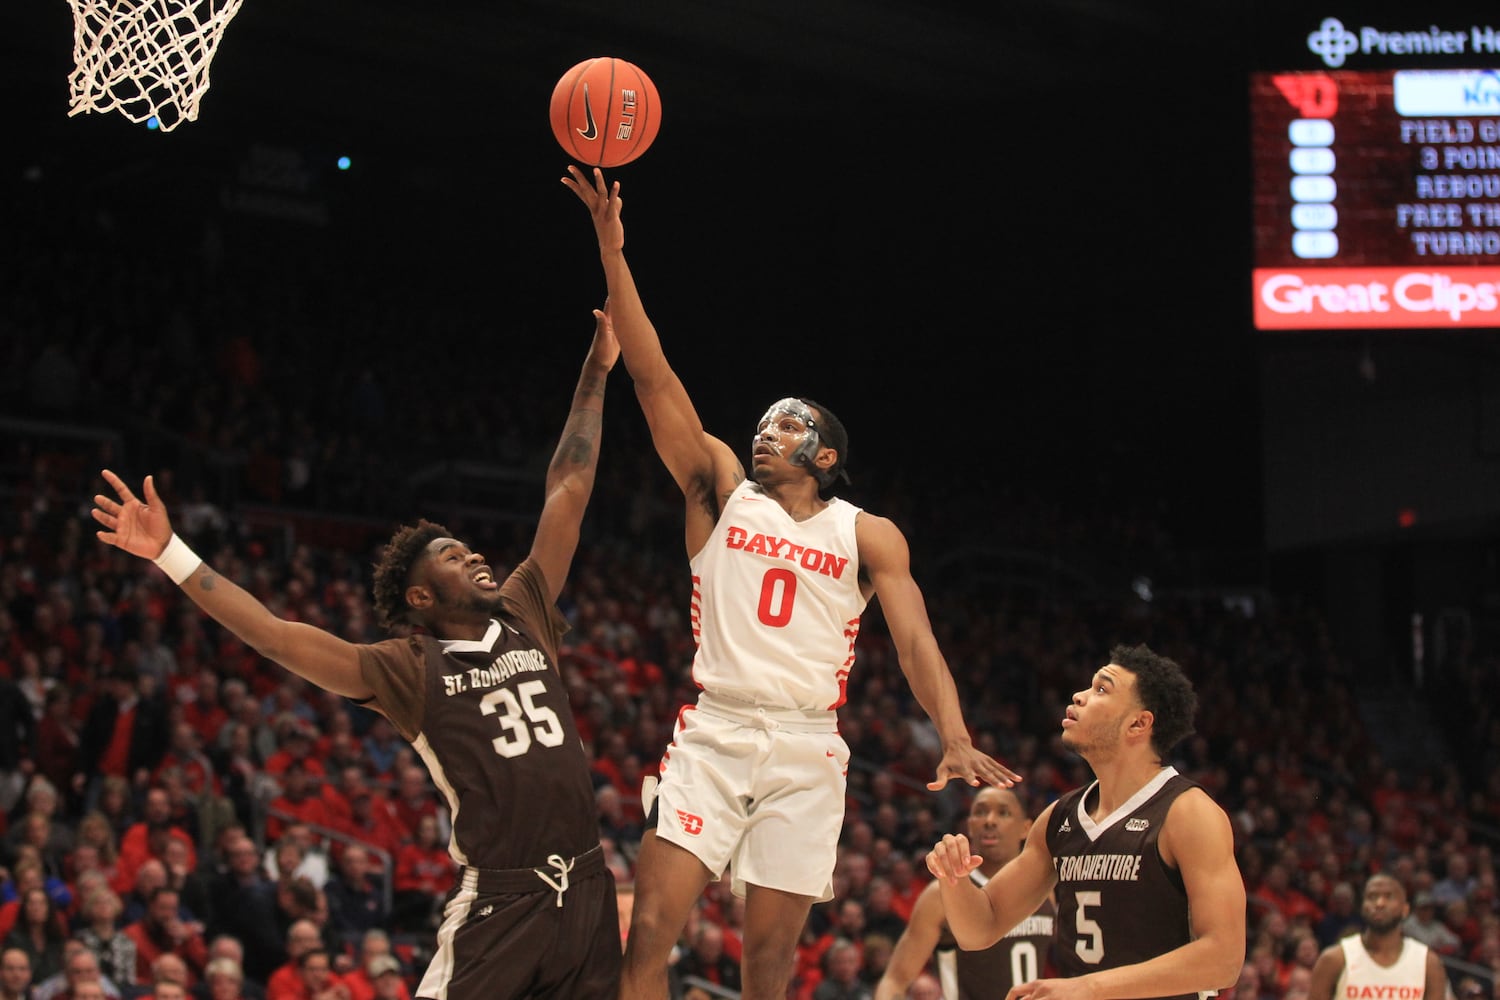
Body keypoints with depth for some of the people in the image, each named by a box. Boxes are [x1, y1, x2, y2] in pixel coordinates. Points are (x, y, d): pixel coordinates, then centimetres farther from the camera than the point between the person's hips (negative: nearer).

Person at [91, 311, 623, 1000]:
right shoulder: (408, 670, 2)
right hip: (501, 901, -4)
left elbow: (567, 495, 15)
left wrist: (596, 373, 17)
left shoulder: (523, 618, 14)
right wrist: (171, 554, -11)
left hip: (585, 886, 4)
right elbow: (277, 637, -6)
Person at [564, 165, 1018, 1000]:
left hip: (808, 751, 0)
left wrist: (957, 738, -19)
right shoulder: (722, 488, 10)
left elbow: (915, 640, -1)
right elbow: (655, 377, 2)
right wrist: (613, 251, -6)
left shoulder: (870, 536, 8)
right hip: (713, 735, 0)